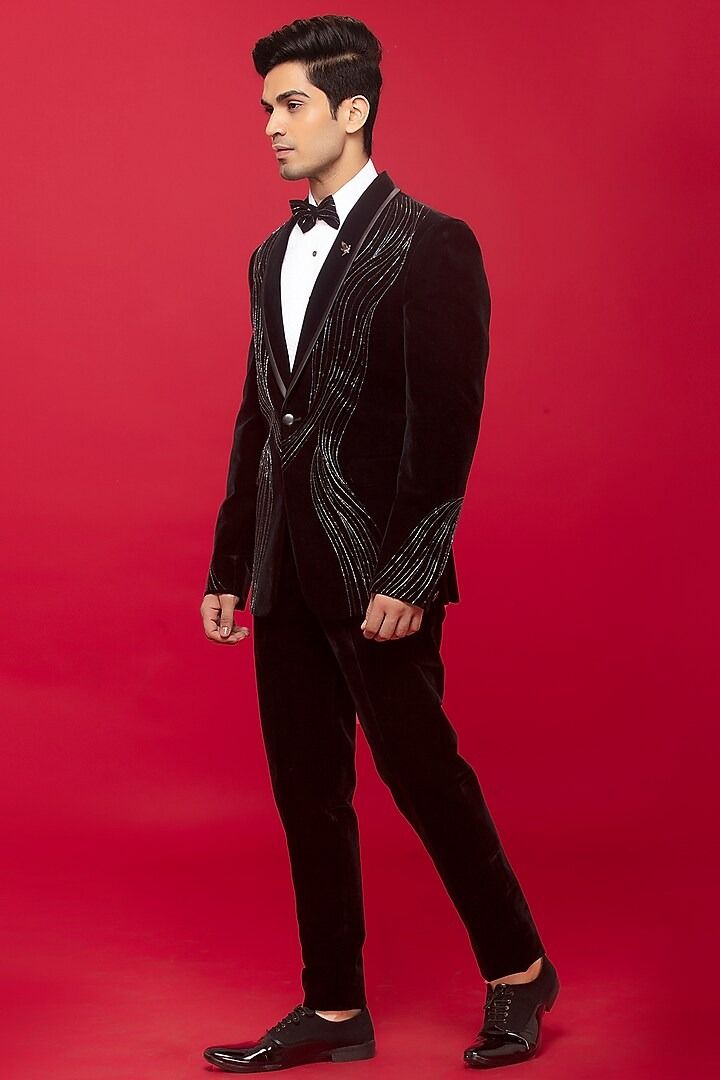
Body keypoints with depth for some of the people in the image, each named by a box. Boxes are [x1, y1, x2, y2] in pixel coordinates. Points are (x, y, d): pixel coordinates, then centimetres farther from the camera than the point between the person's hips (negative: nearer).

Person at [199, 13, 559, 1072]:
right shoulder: (273, 256, 15)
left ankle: (518, 967, 21)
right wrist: (229, 569, 15)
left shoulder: (430, 245, -8)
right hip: (288, 574, 7)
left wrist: (404, 577, -19)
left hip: (375, 573, -7)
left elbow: (445, 422, -14)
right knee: (307, 791, 10)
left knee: (422, 771, 1)